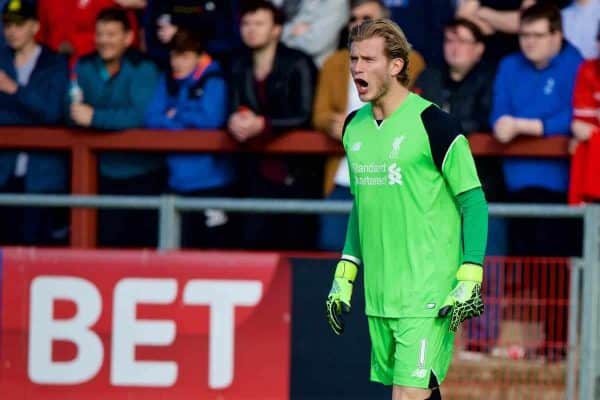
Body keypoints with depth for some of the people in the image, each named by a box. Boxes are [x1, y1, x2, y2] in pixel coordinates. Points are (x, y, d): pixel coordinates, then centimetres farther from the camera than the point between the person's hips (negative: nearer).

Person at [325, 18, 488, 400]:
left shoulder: (433, 125, -9)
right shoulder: (354, 127, 11)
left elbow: (474, 202, -7)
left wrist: (470, 280, -14)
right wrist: (344, 275, 18)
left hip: (428, 295, -6)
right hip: (378, 294, 6)